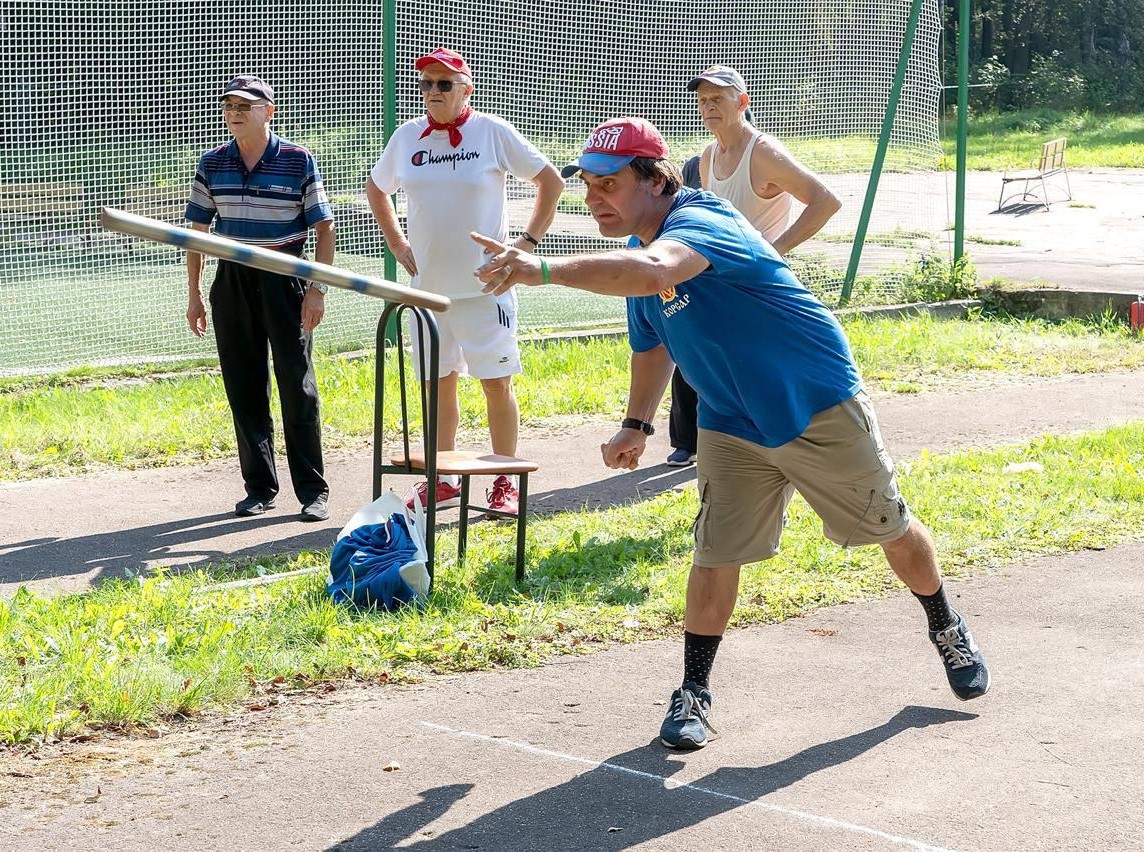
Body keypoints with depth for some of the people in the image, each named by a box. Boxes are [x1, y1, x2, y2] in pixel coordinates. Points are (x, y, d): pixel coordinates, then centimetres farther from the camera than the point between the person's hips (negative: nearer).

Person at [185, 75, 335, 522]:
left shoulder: (298, 161, -5)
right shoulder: (212, 164, 5)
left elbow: (324, 228, -3)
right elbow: (197, 231, 11)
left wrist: (317, 290, -10)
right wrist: (194, 295, 7)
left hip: (284, 278, -3)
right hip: (231, 280, 4)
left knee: (297, 385, -2)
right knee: (244, 388, 7)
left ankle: (313, 490, 6)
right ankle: (259, 487, 18)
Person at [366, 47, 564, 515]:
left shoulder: (492, 132, -4)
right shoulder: (406, 137, 6)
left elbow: (551, 181, 1)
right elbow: (375, 189, 23)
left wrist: (528, 241, -3)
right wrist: (397, 244, 13)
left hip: (485, 284, -4)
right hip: (428, 284, 4)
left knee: (497, 382, -1)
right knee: (438, 384, 10)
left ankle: (505, 482, 8)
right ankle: (442, 481, 19)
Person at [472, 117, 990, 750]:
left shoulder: (700, 222, -30)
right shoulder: (636, 250, -1)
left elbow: (653, 272, -54)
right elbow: (652, 343, 18)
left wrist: (543, 270, -60)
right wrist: (637, 423, 10)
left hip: (822, 412, -6)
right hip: (732, 430, 6)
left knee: (891, 529, 12)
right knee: (716, 553, -6)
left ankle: (946, 629, 37)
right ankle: (693, 692, 6)